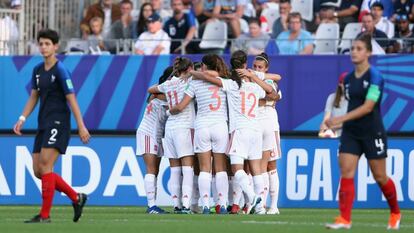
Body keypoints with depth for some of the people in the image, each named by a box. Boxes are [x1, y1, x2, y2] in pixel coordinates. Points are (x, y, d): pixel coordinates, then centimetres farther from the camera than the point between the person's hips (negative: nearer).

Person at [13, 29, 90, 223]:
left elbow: (71, 99, -11)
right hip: (43, 125, 8)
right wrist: (22, 119, 8)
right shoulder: (37, 70, 12)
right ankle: (76, 198, 19)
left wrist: (81, 127, -13)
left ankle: (45, 215, -12)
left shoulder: (60, 70, -10)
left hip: (58, 124, -8)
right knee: (38, 171, 5)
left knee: (45, 166, -16)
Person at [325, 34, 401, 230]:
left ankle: (395, 213, 29)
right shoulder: (348, 79, 7)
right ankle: (344, 219, -14)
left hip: (372, 132, -5)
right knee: (346, 173, -9)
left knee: (379, 176, 6)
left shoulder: (375, 76, -14)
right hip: (351, 133, 5)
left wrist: (342, 119, -28)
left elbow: (368, 107, -22)